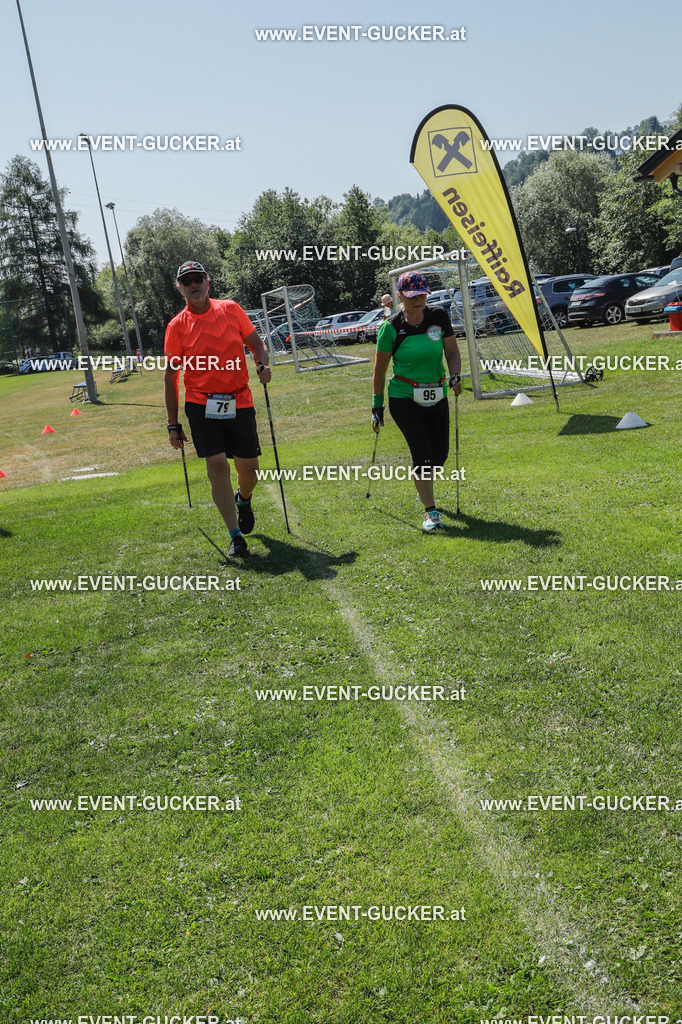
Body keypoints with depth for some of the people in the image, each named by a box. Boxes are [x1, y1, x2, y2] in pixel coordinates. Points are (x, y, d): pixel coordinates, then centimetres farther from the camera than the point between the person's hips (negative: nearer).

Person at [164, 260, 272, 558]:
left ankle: (243, 500, 42)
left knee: (249, 469, 5)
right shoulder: (177, 326, 0)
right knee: (216, 464, -14)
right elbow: (170, 376, 3)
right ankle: (236, 537, -5)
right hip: (201, 404, -2)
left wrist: (262, 364, -10)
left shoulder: (231, 309, 4)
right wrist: (173, 424, 0)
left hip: (240, 402, 2)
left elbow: (257, 343, 14)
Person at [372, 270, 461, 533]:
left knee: (439, 454, 8)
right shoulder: (391, 327, -9)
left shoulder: (439, 316, -2)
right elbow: (380, 370, -2)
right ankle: (430, 511, -3)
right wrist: (377, 405, 1)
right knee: (422, 453, -13)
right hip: (403, 398, -4)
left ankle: (423, 487, 41)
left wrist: (455, 376, -11)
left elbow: (452, 352, 8)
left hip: (437, 396, 4)